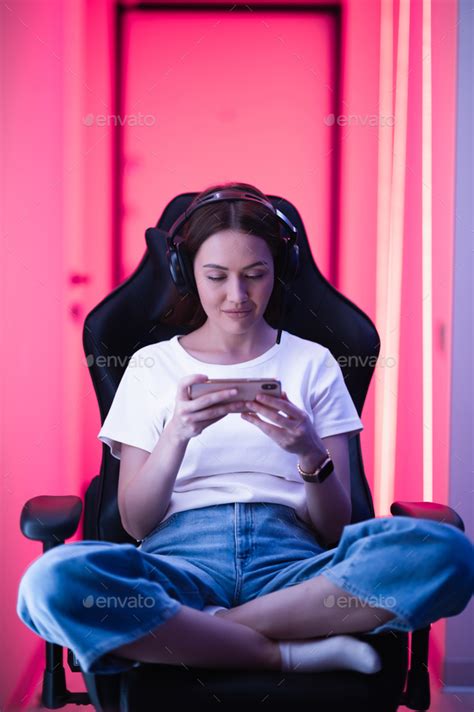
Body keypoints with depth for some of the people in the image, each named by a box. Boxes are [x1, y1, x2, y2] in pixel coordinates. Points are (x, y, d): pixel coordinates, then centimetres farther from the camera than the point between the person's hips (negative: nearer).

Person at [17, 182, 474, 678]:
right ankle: (290, 653, -19)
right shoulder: (153, 365, 14)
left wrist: (311, 454, -12)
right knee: (51, 581, -35)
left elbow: (334, 529, 9)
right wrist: (178, 433, -12)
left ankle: (195, 630, -19)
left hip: (290, 561, 1)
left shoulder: (313, 363, 15)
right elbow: (135, 523, 5)